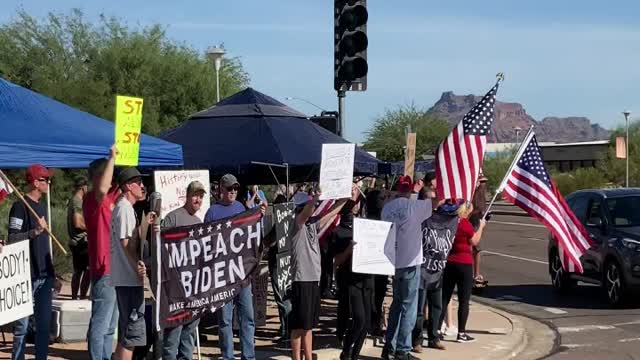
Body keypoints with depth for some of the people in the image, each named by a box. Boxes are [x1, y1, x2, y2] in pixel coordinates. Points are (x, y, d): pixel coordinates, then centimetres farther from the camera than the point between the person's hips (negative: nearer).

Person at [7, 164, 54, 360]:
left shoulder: (41, 207, 16)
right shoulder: (20, 206, -9)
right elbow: (12, 239, -15)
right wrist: (35, 231, -28)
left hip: (44, 274, 8)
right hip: (27, 275, -8)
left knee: (44, 323, 11)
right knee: (22, 324, -5)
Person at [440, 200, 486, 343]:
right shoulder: (465, 223, -14)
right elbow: (474, 241, -4)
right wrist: (481, 226, 7)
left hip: (448, 263, 6)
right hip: (464, 264, -6)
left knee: (444, 298, 12)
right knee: (464, 300, 3)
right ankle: (461, 333, 4)